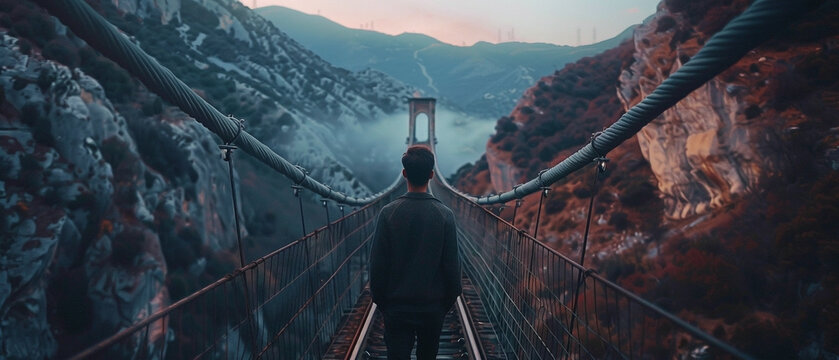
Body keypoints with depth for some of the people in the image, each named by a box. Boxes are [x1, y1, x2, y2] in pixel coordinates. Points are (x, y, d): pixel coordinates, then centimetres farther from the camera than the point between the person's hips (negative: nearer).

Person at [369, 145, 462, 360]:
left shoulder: (388, 213, -11)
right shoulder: (445, 215, -10)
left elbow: (377, 264, -7)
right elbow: (452, 265, -6)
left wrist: (379, 300, 7)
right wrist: (449, 300, 8)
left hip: (396, 307, -1)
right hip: (433, 307, 1)